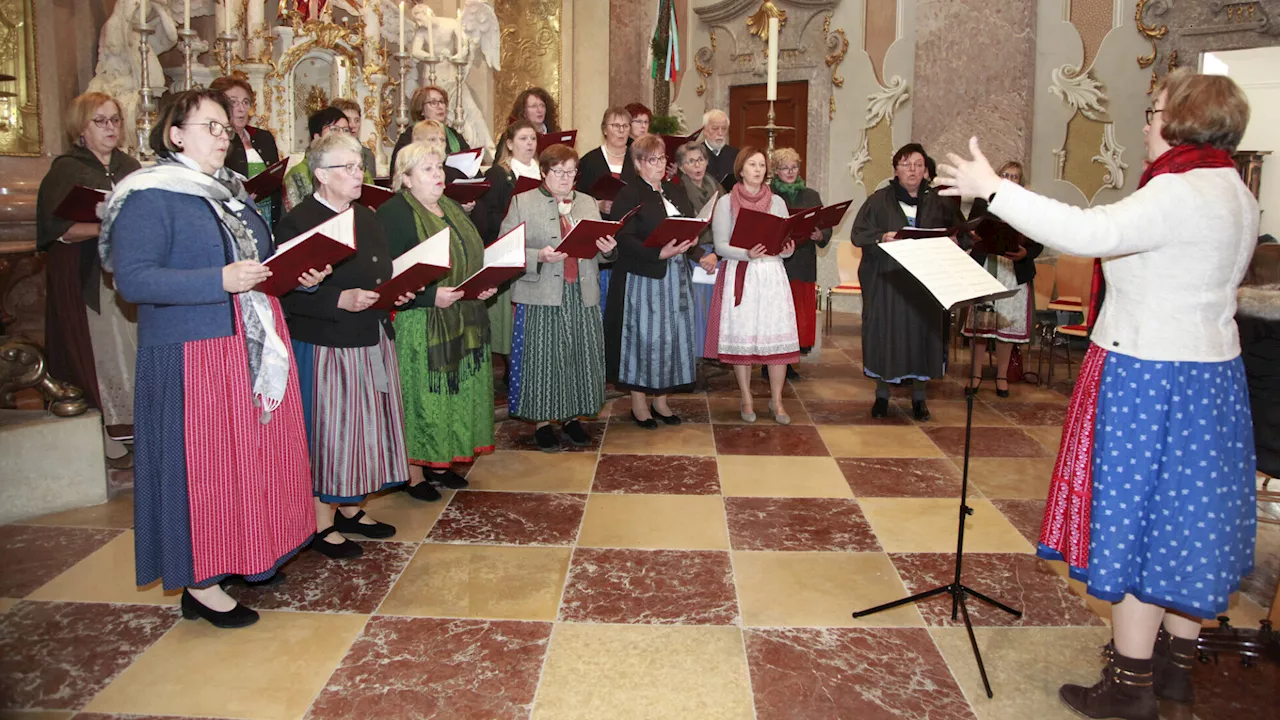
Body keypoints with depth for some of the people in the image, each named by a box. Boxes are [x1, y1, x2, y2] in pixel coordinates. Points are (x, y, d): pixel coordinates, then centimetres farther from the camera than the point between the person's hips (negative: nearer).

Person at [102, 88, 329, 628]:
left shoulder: (232, 192, 15)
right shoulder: (149, 198, -10)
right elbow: (131, 278, -20)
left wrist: (299, 275, 2)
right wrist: (219, 281, -28)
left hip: (253, 350, 8)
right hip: (193, 357, -8)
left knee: (256, 453, 14)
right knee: (202, 465, -1)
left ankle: (248, 556, 30)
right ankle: (198, 584, 12)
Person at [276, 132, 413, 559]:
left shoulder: (366, 217, 12)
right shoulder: (297, 223, -12)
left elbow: (383, 273, 20)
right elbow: (288, 295, -18)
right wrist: (340, 300, -27)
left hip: (371, 340, 8)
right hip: (324, 346, -8)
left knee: (364, 424, 14)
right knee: (328, 431, 1)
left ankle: (351, 510, 30)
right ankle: (323, 525, 15)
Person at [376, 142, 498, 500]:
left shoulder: (452, 209, 14)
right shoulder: (393, 214, -13)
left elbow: (473, 258, 22)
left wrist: (484, 285, 3)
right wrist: (430, 296, -26)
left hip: (462, 323, 8)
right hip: (418, 327, -8)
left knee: (455, 393, 13)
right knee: (419, 398, 0)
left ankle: (440, 463, 27)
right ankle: (414, 473, 13)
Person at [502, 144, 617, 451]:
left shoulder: (588, 203, 15)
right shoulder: (523, 202, 1)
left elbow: (598, 251, 17)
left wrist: (607, 249, -6)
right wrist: (539, 257, -21)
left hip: (582, 295, 4)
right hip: (541, 296, -4)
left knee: (580, 356, 8)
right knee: (543, 358, 1)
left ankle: (572, 416, 23)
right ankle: (543, 422, 14)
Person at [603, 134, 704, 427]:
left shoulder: (674, 191, 15)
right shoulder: (628, 196, -6)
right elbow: (625, 239, -16)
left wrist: (691, 244, -7)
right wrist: (660, 253, -24)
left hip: (675, 277, 7)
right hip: (643, 278, -6)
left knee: (672, 336, 8)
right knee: (644, 336, -1)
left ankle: (661, 399, 21)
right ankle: (639, 403, 12)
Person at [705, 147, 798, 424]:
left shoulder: (777, 202, 12)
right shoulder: (726, 203, 3)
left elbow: (787, 242, 10)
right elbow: (720, 246, -4)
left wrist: (787, 250, -13)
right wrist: (747, 254, -21)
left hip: (772, 274, 2)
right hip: (739, 275, -2)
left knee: (778, 337, -4)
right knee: (741, 336, -1)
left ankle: (776, 400, 6)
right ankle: (746, 399, 13)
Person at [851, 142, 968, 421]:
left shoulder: (939, 202, 9)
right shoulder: (879, 200, 3)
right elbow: (859, 233, -2)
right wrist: (881, 237, -20)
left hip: (925, 281, 2)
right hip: (885, 280, -2)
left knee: (922, 331, 3)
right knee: (884, 333, 0)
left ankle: (918, 396, 16)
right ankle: (882, 394, 13)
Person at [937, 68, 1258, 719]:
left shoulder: (1181, 193, -20)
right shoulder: (1233, 192, 11)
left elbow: (1088, 233, -34)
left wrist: (994, 189, -30)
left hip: (1149, 381, -10)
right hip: (1209, 372, 10)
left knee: (1136, 523, -1)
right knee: (1188, 519, 16)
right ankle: (1175, 665, 30)